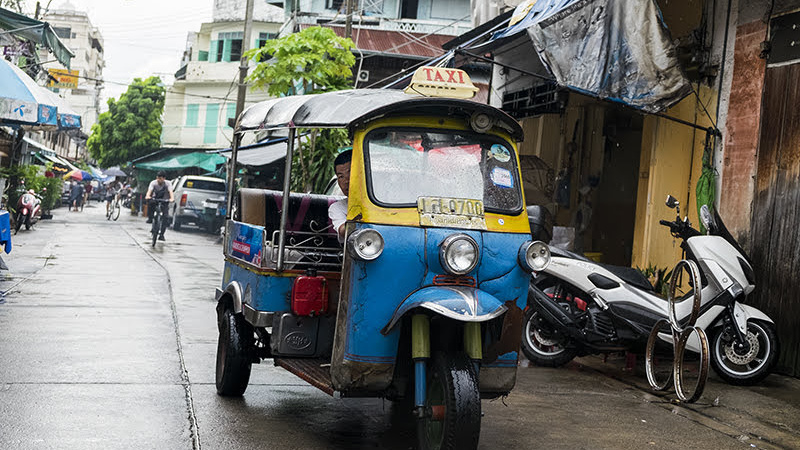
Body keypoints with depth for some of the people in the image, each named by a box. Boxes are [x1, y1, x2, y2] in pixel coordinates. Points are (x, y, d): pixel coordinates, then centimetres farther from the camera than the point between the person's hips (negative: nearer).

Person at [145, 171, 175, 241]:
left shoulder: (168, 184, -14)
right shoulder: (153, 183, -12)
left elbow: (170, 192, -31)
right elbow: (149, 190, -28)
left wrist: (172, 198, -52)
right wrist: (147, 196, -51)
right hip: (155, 200, 0)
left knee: (165, 217, -16)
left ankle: (161, 235, -6)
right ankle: (150, 218, -16)